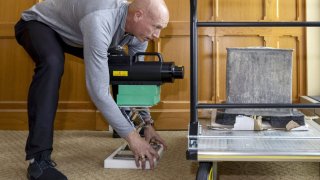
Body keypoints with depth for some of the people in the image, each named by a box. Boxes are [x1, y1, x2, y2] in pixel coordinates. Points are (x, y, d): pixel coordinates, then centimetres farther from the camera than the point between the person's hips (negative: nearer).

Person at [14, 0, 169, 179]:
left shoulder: (139, 31, -17)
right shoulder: (99, 22, -42)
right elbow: (98, 90, -42)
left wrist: (147, 123, -6)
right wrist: (131, 135, -36)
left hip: (70, 31, 8)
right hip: (37, 24, -7)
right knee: (53, 64, -38)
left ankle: (120, 121, 24)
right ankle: (39, 158, -33)